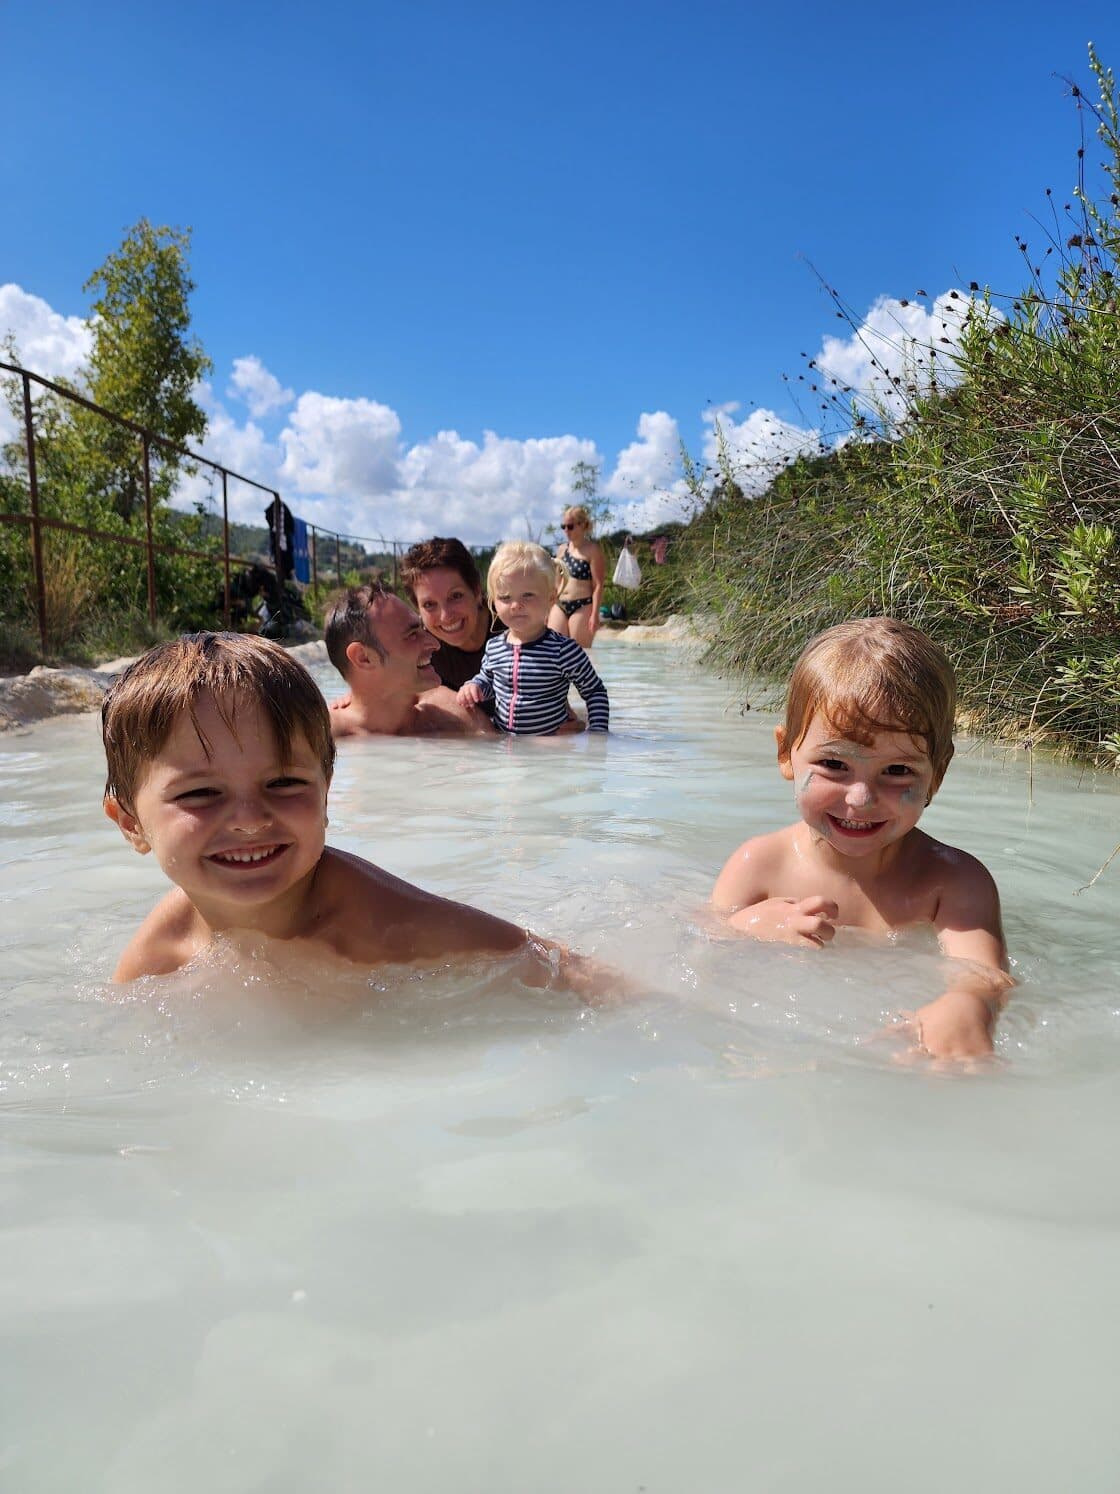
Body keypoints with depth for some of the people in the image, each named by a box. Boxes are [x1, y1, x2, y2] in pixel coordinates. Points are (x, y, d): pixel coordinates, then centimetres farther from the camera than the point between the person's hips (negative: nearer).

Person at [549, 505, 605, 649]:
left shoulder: (592, 550, -6)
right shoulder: (562, 549, 12)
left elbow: (598, 585, -10)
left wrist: (595, 614, -17)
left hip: (582, 607, -6)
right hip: (559, 606, 6)